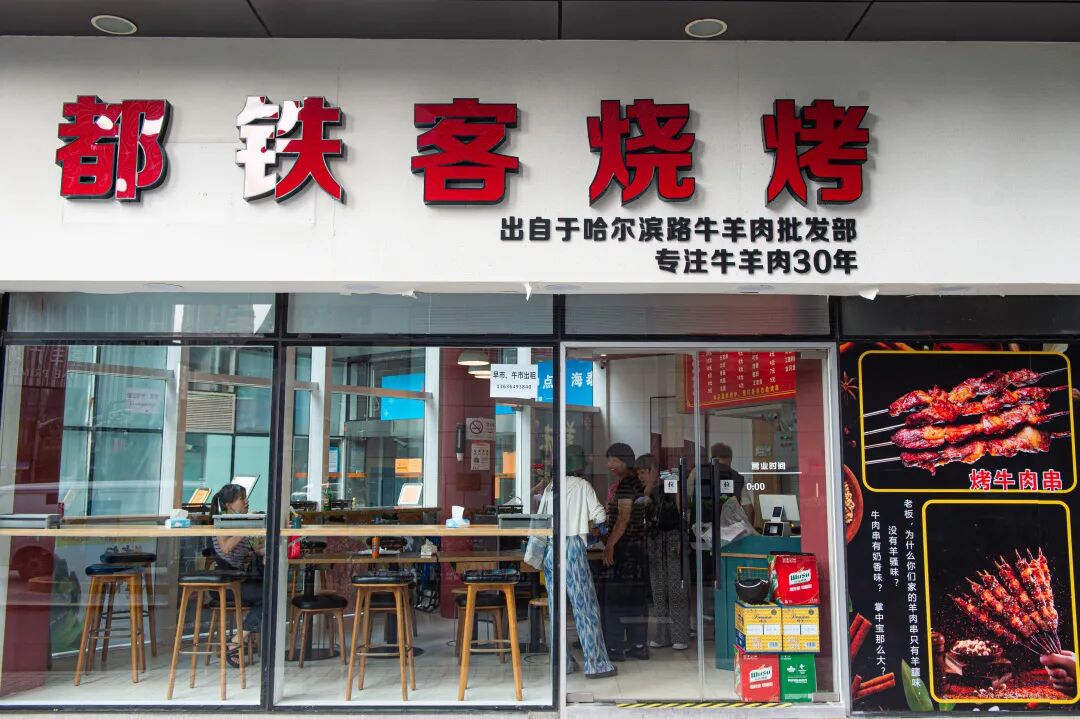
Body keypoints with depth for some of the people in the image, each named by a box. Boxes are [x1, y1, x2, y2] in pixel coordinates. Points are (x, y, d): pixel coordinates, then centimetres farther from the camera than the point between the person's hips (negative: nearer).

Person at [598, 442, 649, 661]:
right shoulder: (637, 482, 13)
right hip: (637, 546, 9)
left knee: (613, 597, -3)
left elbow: (623, 518, -22)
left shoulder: (624, 484, -15)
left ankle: (616, 647, 0)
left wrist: (610, 545, -21)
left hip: (621, 547, -9)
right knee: (636, 597, 12)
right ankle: (638, 645, 17)